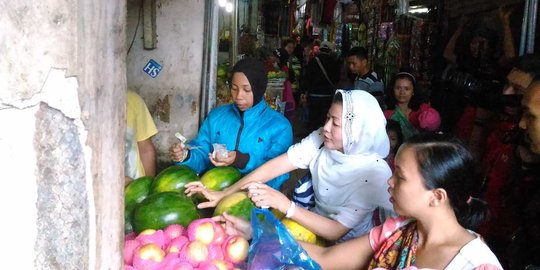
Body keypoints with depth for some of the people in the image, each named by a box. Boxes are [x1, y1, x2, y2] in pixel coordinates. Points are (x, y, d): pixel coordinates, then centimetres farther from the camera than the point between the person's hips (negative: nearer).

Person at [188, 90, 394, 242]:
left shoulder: (375, 173, -25)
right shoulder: (321, 141, -13)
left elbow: (336, 231, -28)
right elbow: (275, 166, -16)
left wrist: (285, 205, -37)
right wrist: (223, 194, -19)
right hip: (314, 227, 5)